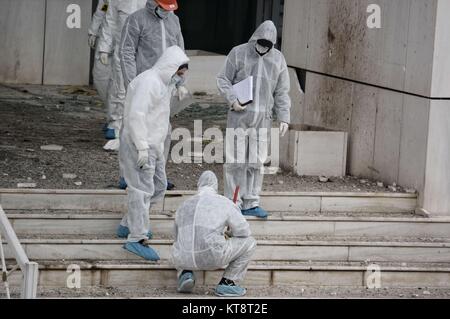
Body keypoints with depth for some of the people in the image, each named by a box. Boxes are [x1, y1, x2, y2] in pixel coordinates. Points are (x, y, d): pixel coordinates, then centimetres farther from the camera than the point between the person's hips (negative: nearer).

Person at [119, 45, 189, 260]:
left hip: (152, 145, 10)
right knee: (142, 190, -11)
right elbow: (136, 115, -24)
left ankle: (128, 225, 27)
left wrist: (159, 145, 18)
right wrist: (142, 148, -27)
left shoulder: (165, 83, 14)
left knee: (158, 187, 16)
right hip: (138, 145, -10)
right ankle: (137, 238, -9)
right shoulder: (148, 82, -18)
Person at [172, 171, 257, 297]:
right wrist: (230, 233, 31)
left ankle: (185, 273, 9)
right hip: (213, 257, -4)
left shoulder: (184, 206, 21)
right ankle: (226, 283, 9)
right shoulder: (225, 203, 7)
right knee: (249, 243, 16)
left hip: (186, 260, 4)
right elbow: (244, 231, 6)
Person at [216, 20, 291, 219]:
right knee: (236, 161, -3)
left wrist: (284, 118, 5)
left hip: (263, 119, 3)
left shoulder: (278, 59, 10)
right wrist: (232, 99, -12)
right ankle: (234, 202, 3)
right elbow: (223, 80, 4)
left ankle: (251, 203, 11)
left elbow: (282, 92, 13)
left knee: (257, 162, 4)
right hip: (239, 116, -3)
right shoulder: (238, 53, 2)